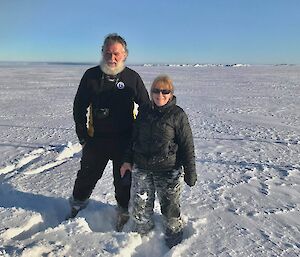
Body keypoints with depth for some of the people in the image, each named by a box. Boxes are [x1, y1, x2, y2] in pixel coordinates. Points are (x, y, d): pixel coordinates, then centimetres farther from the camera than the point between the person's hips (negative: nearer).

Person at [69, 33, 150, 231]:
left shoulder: (132, 77, -5)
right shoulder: (91, 75, -3)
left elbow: (146, 107, 4)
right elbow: (79, 106, 5)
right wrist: (82, 133, 0)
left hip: (124, 140, -1)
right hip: (96, 139, 1)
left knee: (123, 178, 12)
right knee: (88, 174, 18)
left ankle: (124, 211, 34)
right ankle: (78, 203, 43)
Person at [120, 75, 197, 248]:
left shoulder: (178, 114, -10)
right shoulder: (144, 111, 4)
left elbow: (187, 146, -8)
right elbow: (134, 137, 14)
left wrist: (190, 172, -8)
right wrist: (128, 160, 11)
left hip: (168, 171, -4)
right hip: (141, 168, 4)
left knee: (170, 206, 12)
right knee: (140, 206, 14)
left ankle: (174, 233, 40)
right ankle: (142, 231, 42)